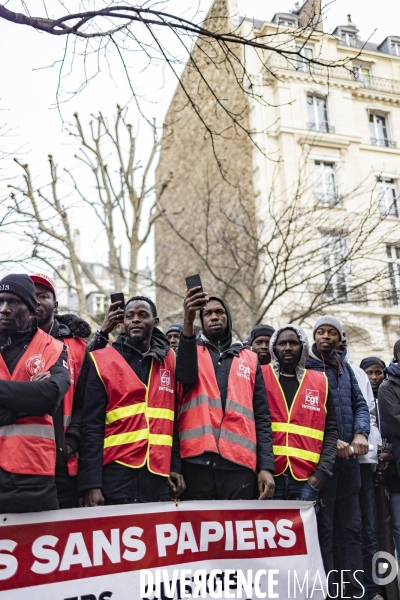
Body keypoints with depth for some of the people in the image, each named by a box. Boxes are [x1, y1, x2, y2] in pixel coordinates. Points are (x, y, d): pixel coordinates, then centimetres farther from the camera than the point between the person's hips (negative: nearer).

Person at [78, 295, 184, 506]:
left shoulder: (169, 360, 8)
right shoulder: (103, 361, -1)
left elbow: (175, 420, 11)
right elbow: (91, 426, -4)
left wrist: (175, 465, 6)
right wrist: (91, 482, -9)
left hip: (159, 476, 3)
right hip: (117, 474, -3)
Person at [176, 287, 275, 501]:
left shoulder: (249, 359, 14)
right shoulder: (192, 351, 10)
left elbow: (262, 417, 11)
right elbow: (186, 375, -15)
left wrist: (266, 466, 1)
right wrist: (188, 322, -28)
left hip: (238, 463, 1)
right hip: (197, 461, -1)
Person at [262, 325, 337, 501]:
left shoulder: (320, 382, 11)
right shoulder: (261, 376, 5)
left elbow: (330, 431, 11)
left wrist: (322, 472, 0)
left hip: (306, 480, 2)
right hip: (268, 477, -2)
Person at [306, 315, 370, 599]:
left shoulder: (344, 366, 14)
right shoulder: (304, 366, -3)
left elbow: (360, 404, 11)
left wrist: (361, 434, -7)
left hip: (348, 457, 5)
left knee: (351, 527, 12)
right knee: (324, 528, 3)